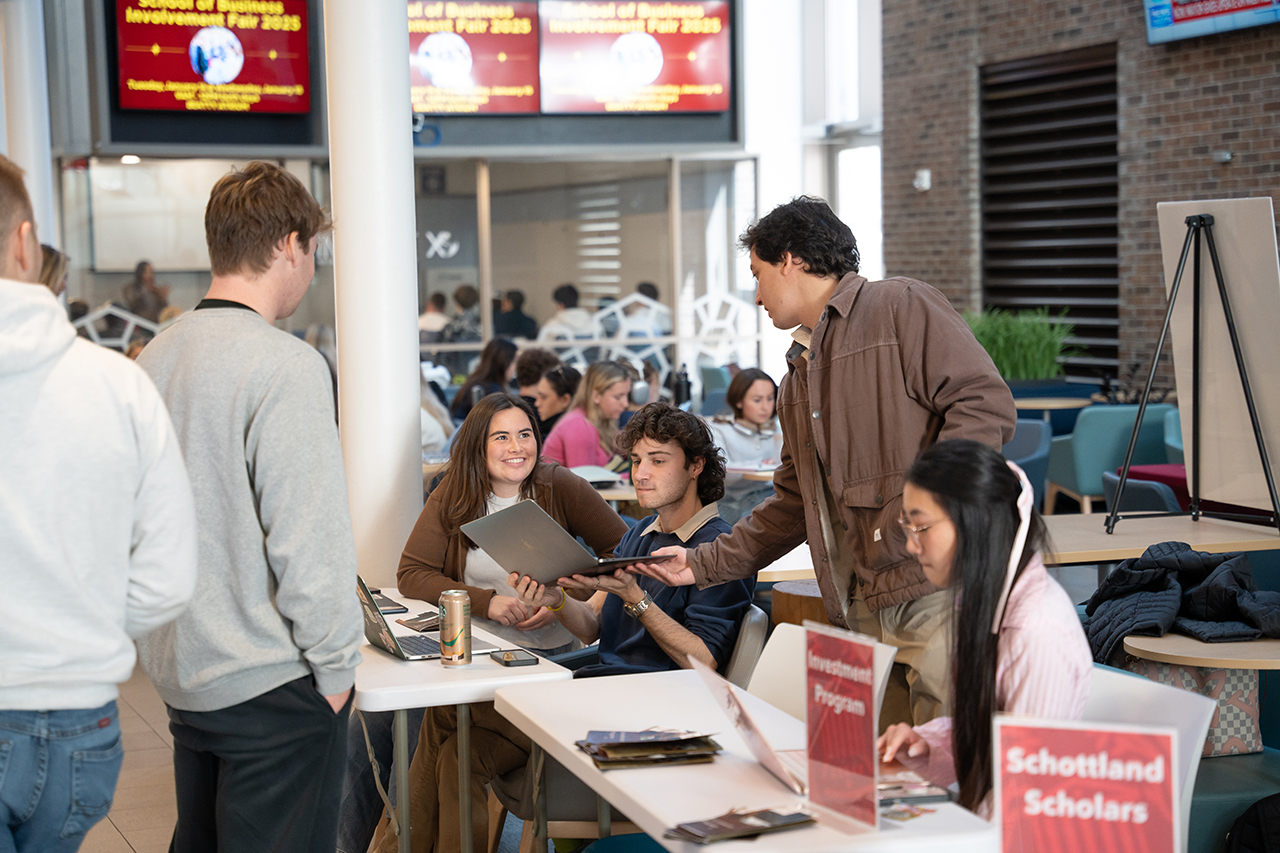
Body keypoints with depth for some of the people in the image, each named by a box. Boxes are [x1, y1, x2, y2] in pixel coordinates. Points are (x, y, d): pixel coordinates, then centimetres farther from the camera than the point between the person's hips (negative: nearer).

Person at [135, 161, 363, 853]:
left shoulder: (155, 356, 8)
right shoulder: (285, 366, -18)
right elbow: (309, 536, -21)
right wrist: (335, 664, -11)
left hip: (179, 669, 8)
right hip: (269, 681, -8)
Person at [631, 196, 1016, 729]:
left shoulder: (901, 307, 1)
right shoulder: (798, 376, 26)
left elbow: (986, 403, -11)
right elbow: (791, 505, 28)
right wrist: (703, 565, 24)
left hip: (937, 595, -7)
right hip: (863, 614, 8)